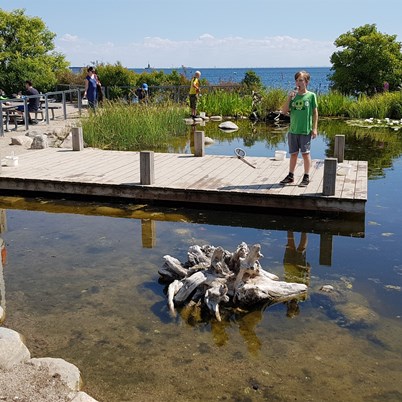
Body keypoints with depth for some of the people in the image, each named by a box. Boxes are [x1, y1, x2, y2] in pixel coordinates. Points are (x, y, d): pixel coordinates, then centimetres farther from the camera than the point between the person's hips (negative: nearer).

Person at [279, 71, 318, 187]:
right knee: (293, 153, 10)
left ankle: (306, 177, 10)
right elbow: (284, 111, 3)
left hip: (306, 130, -3)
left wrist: (314, 128, -5)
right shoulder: (293, 96, 8)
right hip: (293, 130, 4)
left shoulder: (311, 96, -1)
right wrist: (289, 98, -9)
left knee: (305, 153, 1)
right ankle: (290, 176, 19)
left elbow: (315, 113, 0)